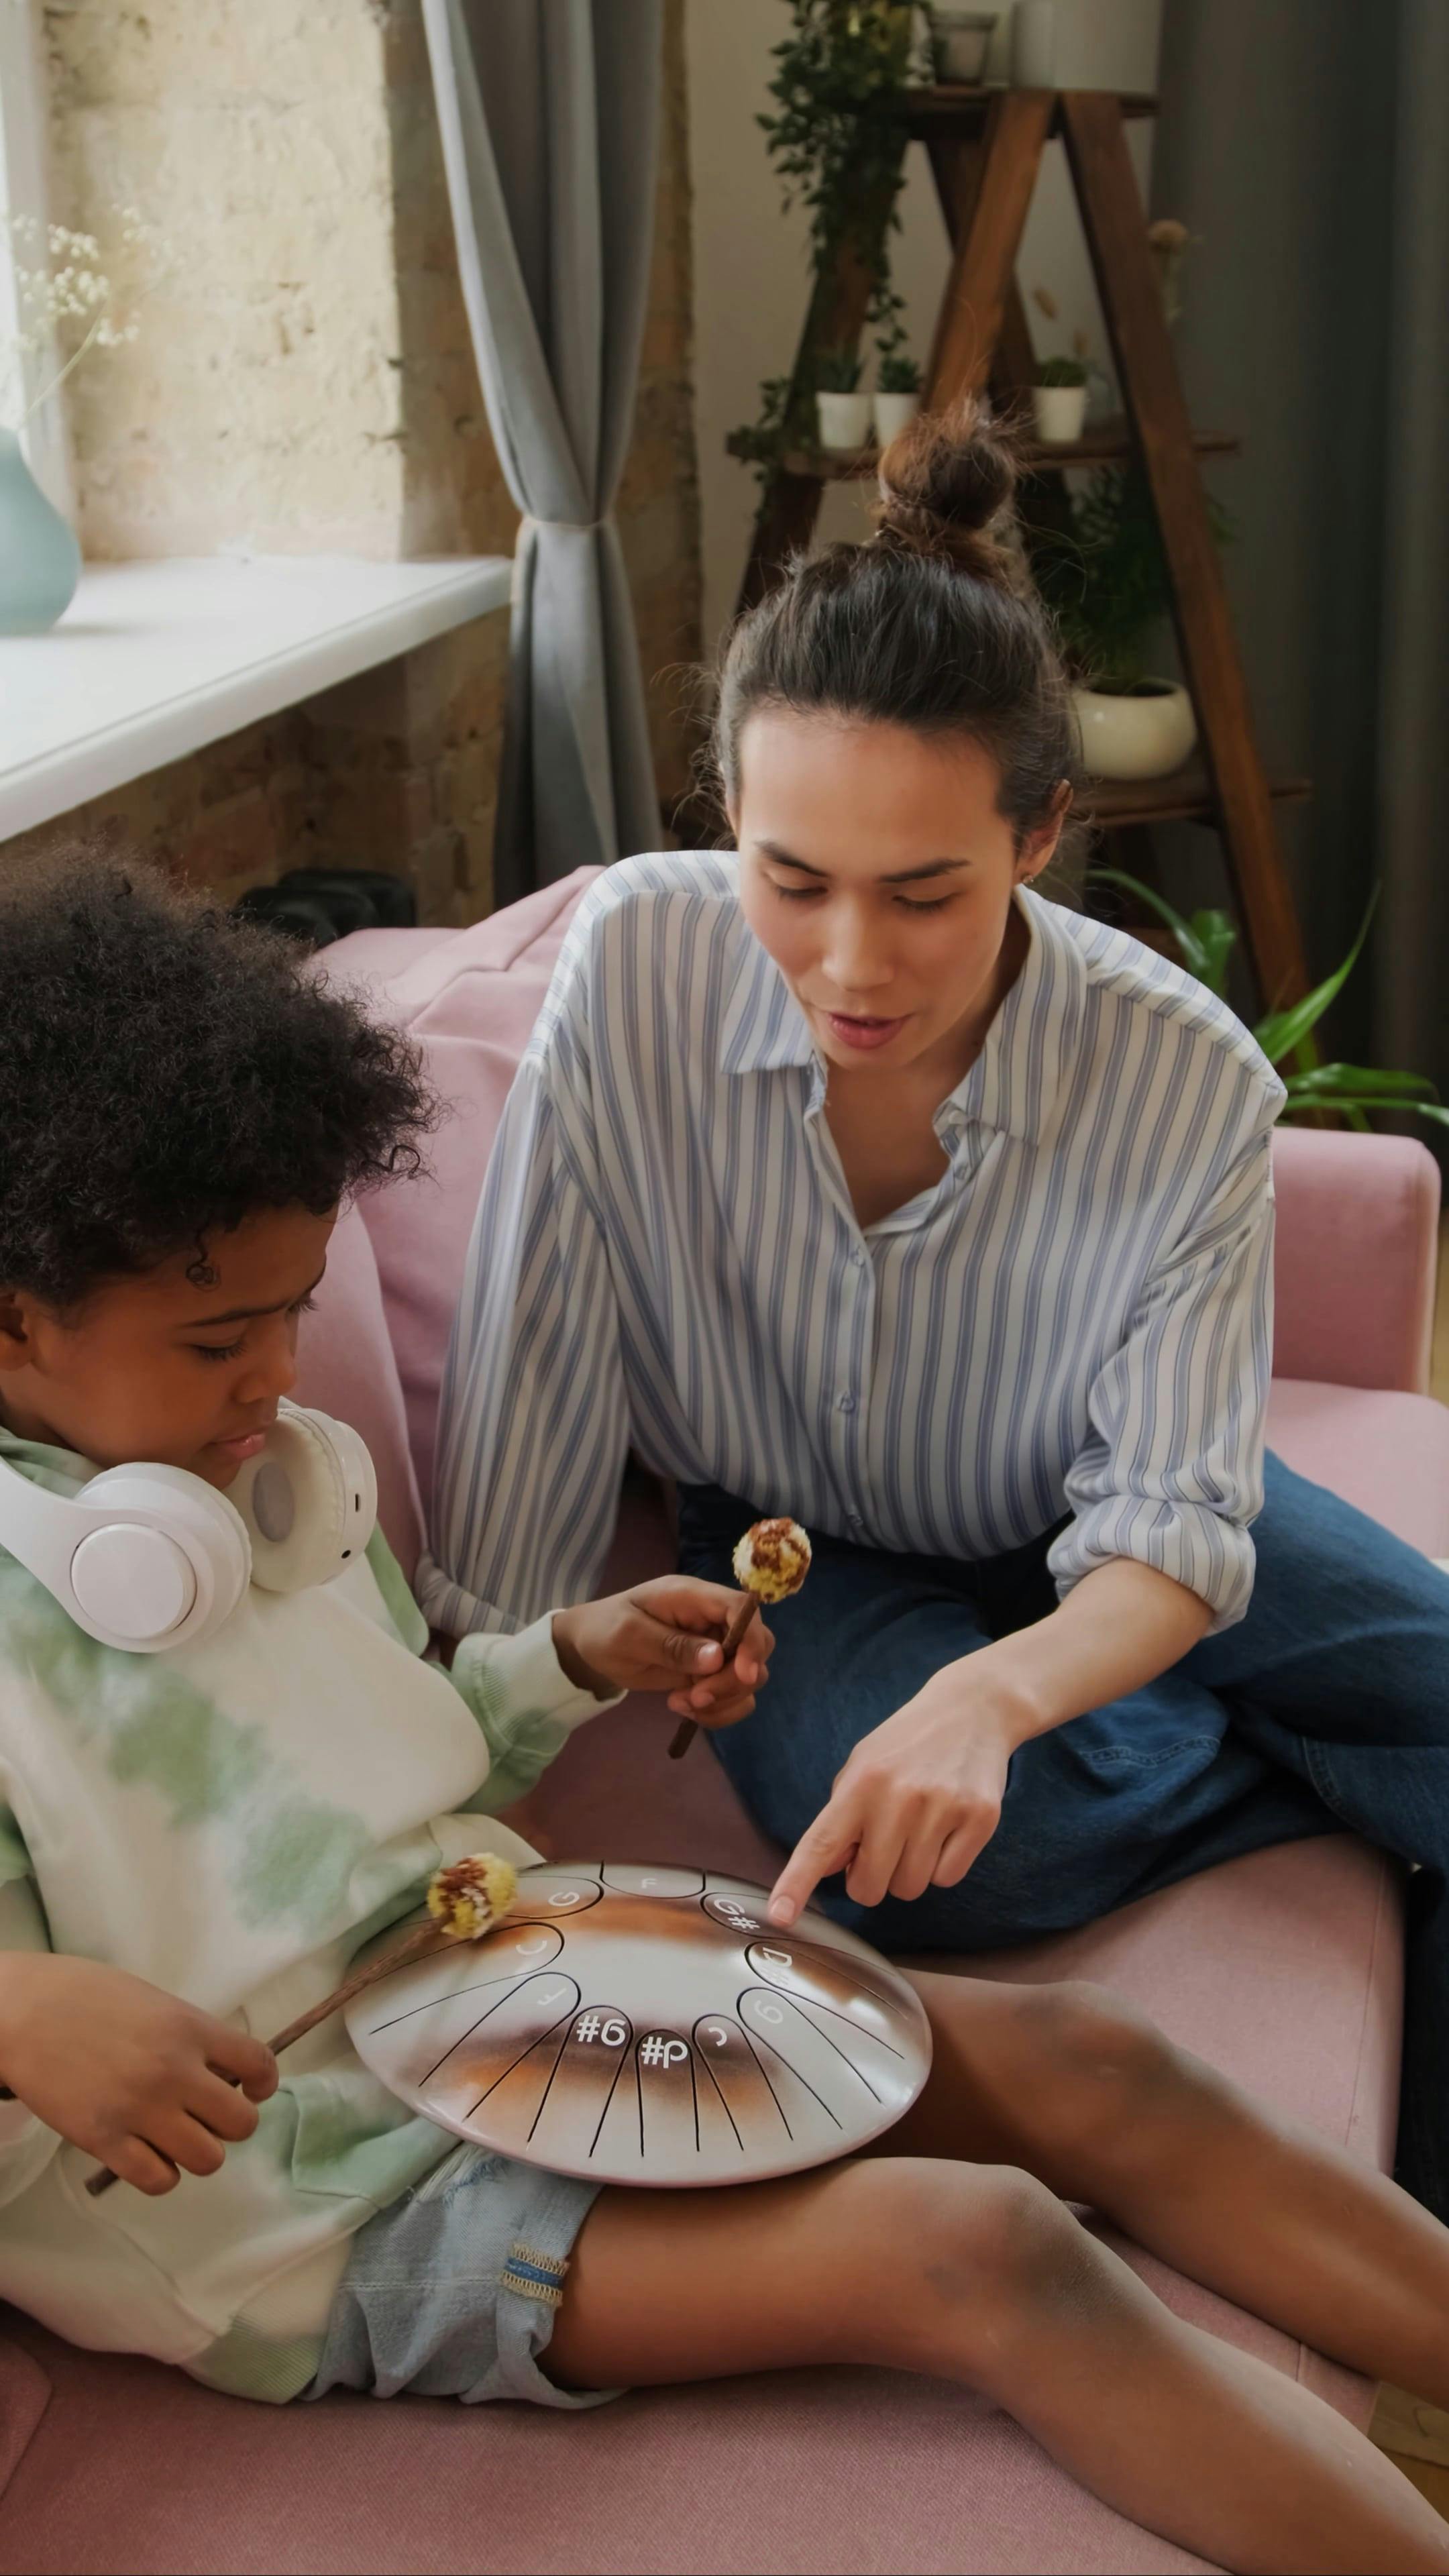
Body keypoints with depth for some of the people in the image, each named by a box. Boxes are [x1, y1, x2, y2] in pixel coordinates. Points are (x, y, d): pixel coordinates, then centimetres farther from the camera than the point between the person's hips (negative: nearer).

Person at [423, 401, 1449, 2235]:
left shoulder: (1189, 1085, -28)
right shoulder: (635, 965, -28)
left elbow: (1170, 1528, -25)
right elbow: (531, 1394, -20)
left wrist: (997, 1691, -48)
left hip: (1086, 1545, 1)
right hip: (798, 1541, 0)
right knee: (920, 1860, -30)